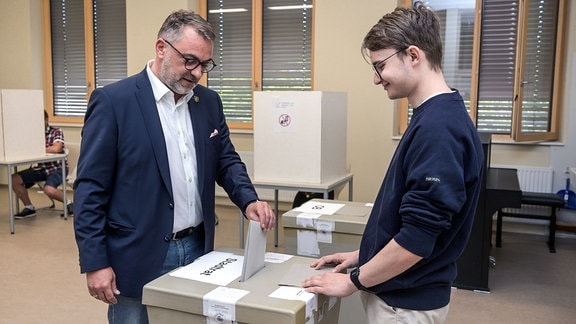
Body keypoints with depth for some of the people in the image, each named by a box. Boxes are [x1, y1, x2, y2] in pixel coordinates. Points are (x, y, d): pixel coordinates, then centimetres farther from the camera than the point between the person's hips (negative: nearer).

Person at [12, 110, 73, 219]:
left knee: (48, 189, -32)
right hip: (41, 168, 7)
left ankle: (68, 203, -3)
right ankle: (29, 208, 9)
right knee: (14, 179, -6)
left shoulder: (56, 131, -8)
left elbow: (56, 149, -24)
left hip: (57, 168, -7)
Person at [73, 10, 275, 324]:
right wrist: (95, 263, -12)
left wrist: (248, 200, -7)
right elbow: (90, 188, -11)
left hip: (197, 248, 5)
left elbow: (226, 160, 13)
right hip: (139, 258, -5)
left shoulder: (209, 102, 5)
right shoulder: (113, 101, -11)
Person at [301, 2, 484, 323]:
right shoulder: (433, 117, 4)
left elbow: (418, 237, -27)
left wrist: (353, 281, -15)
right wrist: (363, 254, 13)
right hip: (400, 291, 9)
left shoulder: (438, 126, -26)